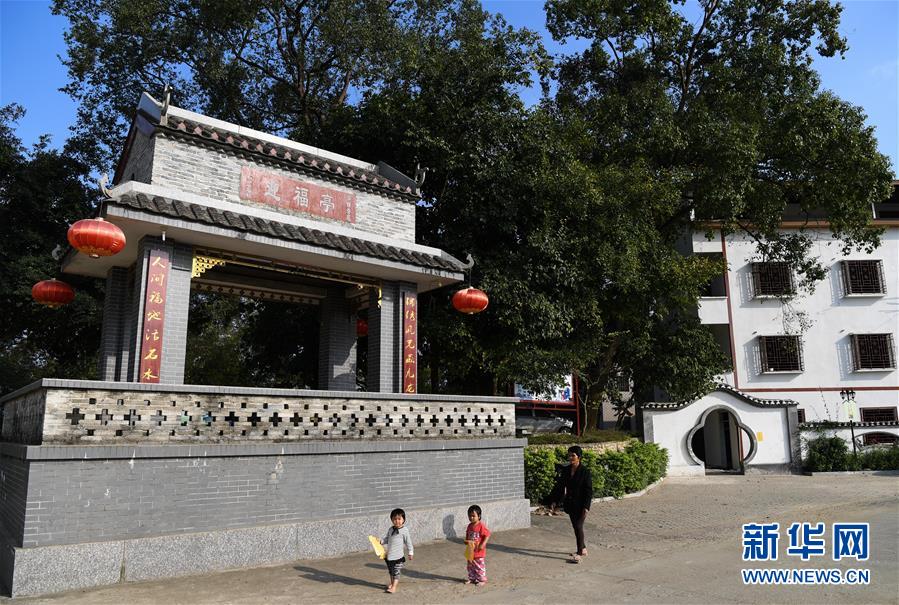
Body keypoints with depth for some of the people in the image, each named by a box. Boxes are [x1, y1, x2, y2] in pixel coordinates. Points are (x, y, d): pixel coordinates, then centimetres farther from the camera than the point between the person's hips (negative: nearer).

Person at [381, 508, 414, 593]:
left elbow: (408, 542, -7)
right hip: (389, 554, 6)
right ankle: (392, 583, 38)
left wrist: (410, 553, -4)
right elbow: (387, 539, 16)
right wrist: (381, 541, -2)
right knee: (390, 571, 20)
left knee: (396, 572, -4)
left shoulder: (404, 530, -12)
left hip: (398, 556, -6)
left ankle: (394, 587, 0)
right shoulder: (391, 529, 5)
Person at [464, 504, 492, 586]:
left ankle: (482, 580, 14)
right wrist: (466, 541, 1)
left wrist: (482, 544, -23)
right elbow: (467, 535, 19)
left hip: (479, 551, -7)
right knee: (471, 565, 17)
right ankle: (471, 578, 31)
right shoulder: (470, 526, 5)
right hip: (471, 551, 7)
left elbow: (487, 535, -18)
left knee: (480, 566, 3)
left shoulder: (481, 526, -18)